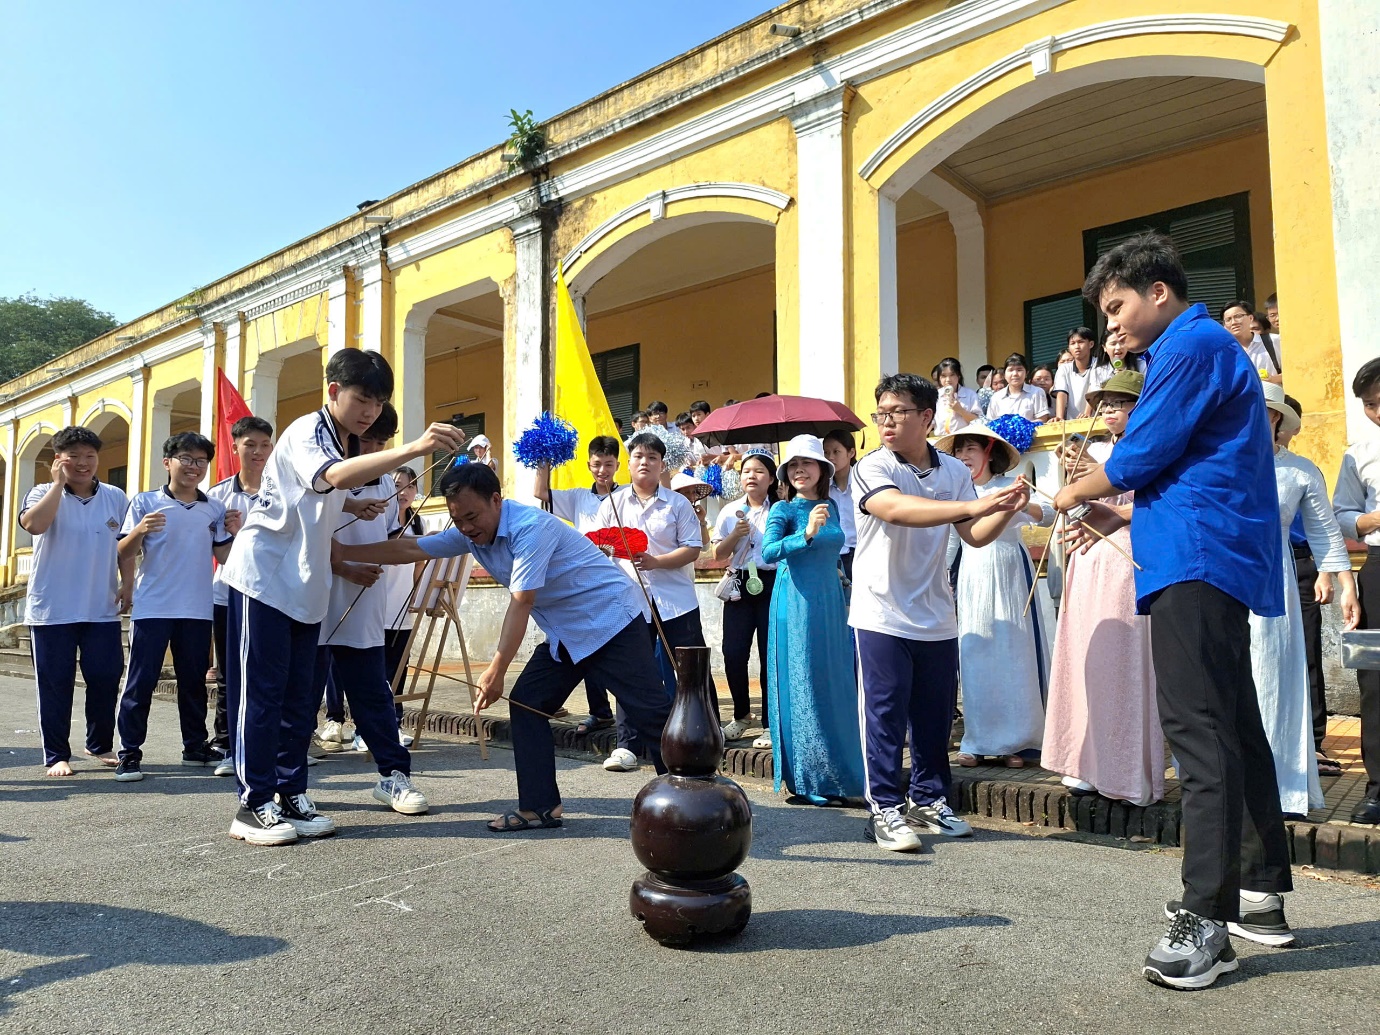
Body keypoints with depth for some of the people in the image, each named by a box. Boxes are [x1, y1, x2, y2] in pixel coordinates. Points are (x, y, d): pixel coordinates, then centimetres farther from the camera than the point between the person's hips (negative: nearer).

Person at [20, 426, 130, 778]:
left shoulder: (116, 498, 6)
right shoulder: (44, 494, -1)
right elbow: (33, 524, -23)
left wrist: (127, 583, 2)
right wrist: (58, 482, -17)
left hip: (103, 610, 2)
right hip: (51, 610, -2)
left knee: (106, 679, 5)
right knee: (55, 684, 4)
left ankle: (101, 746, 22)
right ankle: (56, 755, 14)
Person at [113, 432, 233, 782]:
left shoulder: (215, 508, 9)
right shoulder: (145, 502, 1)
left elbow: (223, 557, 10)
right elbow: (124, 555, -2)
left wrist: (235, 534, -8)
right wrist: (139, 531, -21)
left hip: (197, 610, 3)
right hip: (152, 607, -3)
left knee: (194, 681, 12)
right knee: (141, 681, -1)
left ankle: (195, 746, 22)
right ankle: (130, 753, 6)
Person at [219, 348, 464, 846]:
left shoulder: (351, 448, 12)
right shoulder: (306, 432, -14)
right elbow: (334, 476, -40)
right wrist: (414, 448, -50)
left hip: (306, 587, 8)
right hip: (264, 578, -8)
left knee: (298, 698, 9)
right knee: (260, 693, -4)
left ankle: (290, 796, 16)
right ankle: (254, 805, 3)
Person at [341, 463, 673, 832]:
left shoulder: (530, 527, -25)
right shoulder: (471, 534, 1)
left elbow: (521, 603, -26)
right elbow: (408, 549, 5)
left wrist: (495, 671, -25)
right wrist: (342, 552, 3)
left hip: (611, 621, -8)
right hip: (565, 634, 9)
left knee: (649, 712, -10)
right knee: (525, 704, 2)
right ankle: (539, 806, 7)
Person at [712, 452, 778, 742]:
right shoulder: (731, 511, 10)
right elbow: (718, 555, 8)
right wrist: (736, 534, -8)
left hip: (771, 585, -3)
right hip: (740, 586, 3)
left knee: (770, 655, -1)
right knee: (733, 654, -2)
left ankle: (769, 723, 13)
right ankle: (741, 714, 21)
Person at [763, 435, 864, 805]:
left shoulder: (830, 507, 12)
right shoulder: (784, 509, -5)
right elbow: (767, 552, -21)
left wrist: (846, 600, 22)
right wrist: (806, 534, -33)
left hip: (830, 604, 6)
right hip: (796, 606, -6)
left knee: (836, 686, 9)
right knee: (802, 688, -1)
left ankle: (838, 773, 22)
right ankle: (809, 779, 8)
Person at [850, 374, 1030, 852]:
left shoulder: (954, 471, 8)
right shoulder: (872, 468, -8)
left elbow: (975, 536, 5)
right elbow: (897, 509, -29)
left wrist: (1006, 509, -14)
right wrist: (973, 505, -35)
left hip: (936, 617, 5)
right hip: (883, 615, -5)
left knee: (935, 715, 12)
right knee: (885, 714, -1)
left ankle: (929, 800, 28)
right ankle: (885, 809, 8)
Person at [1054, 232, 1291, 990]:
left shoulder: (1192, 345, -8)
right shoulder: (1207, 349, 24)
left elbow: (1141, 454, -14)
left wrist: (1075, 494, 5)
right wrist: (1121, 519, 17)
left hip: (1197, 560, -11)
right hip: (1218, 557, 11)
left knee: (1198, 729, -13)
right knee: (1232, 726, 13)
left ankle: (1207, 917, -12)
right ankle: (1262, 895, 22)